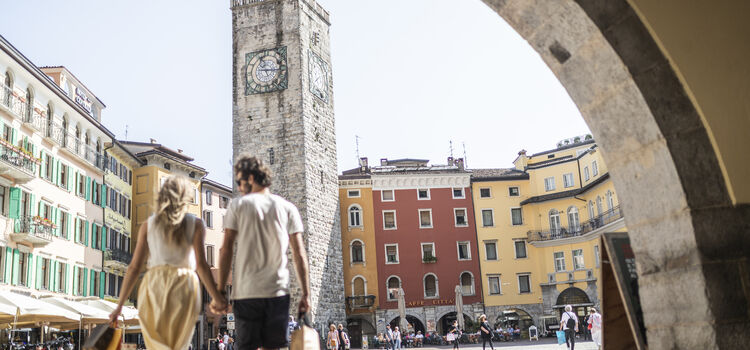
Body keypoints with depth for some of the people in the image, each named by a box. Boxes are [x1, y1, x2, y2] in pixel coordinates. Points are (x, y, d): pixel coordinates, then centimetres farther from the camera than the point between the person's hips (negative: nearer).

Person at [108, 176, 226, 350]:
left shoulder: (148, 225, 11)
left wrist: (119, 305, 11)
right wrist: (216, 297, -1)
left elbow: (134, 267, 7)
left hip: (154, 285, 1)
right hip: (183, 287, -1)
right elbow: (201, 264, -4)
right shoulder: (195, 224, 6)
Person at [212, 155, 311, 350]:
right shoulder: (287, 208, 8)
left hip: (246, 292, -1)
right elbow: (299, 254, 4)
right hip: (278, 290, 2)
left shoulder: (238, 205, 3)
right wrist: (305, 293, 5)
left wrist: (220, 292, 0)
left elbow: (226, 250, -2)